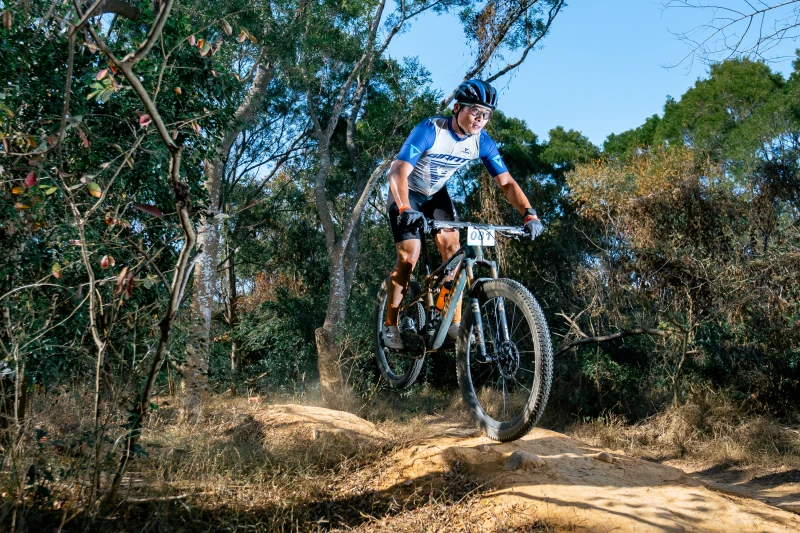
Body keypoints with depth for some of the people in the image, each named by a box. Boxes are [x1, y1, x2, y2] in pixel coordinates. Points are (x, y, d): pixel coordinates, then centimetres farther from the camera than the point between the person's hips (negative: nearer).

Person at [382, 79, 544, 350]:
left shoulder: (482, 142, -17)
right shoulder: (430, 130, -32)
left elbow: (506, 182, -16)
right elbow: (398, 172, -40)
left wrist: (529, 213, -32)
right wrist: (405, 210, -57)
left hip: (435, 193, 5)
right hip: (405, 193, -4)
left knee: (452, 247, -13)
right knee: (409, 255, -16)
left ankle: (455, 323, -6)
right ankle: (390, 325, -2)